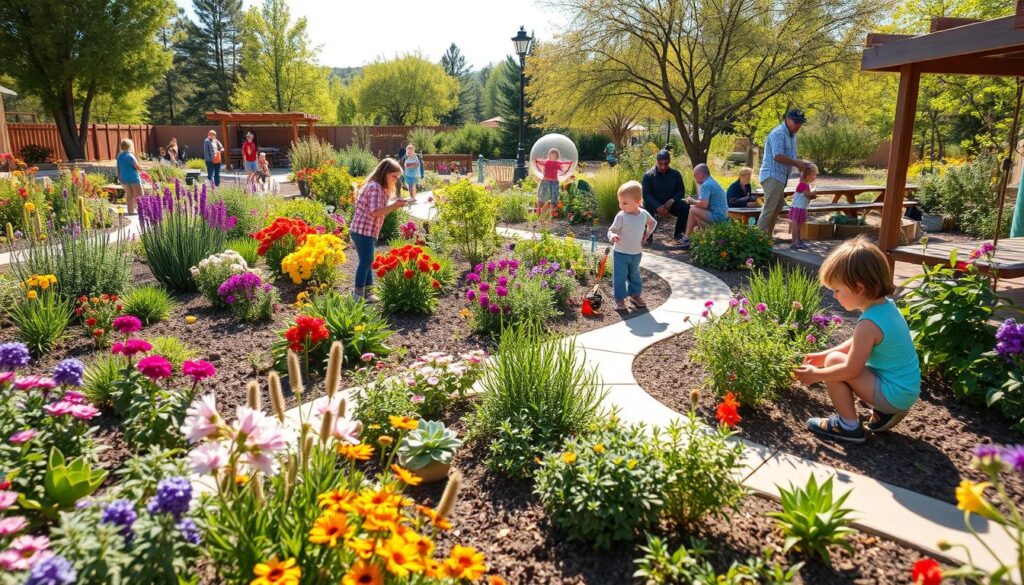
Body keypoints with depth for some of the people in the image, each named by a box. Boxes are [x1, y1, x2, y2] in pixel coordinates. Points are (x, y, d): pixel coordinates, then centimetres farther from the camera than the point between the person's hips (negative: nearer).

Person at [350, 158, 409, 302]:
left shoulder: (377, 187, 16)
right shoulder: (376, 188, -16)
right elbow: (376, 212, -24)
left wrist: (394, 205, 9)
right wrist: (395, 206, -22)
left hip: (365, 231, 10)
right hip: (364, 231, -10)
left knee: (367, 261, 14)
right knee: (365, 261, -5)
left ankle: (368, 291, 21)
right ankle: (358, 294, 2)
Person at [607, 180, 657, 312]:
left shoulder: (644, 214, -5)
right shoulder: (621, 216, -19)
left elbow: (653, 222, 16)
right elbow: (612, 230, -18)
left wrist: (647, 234, 3)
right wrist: (612, 236, -40)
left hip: (637, 253, 4)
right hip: (621, 253, -4)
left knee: (634, 275, 21)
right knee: (620, 277, 0)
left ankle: (635, 294, 38)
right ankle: (620, 299, 10)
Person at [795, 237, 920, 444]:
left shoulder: (869, 324, -27)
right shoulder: (887, 306, 1)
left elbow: (851, 370, -22)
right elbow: (858, 344, 15)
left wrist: (816, 375, -10)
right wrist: (823, 355, 15)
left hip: (893, 394, -9)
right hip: (908, 390, 9)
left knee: (835, 362, -13)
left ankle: (849, 426, -2)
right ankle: (885, 412, 15)